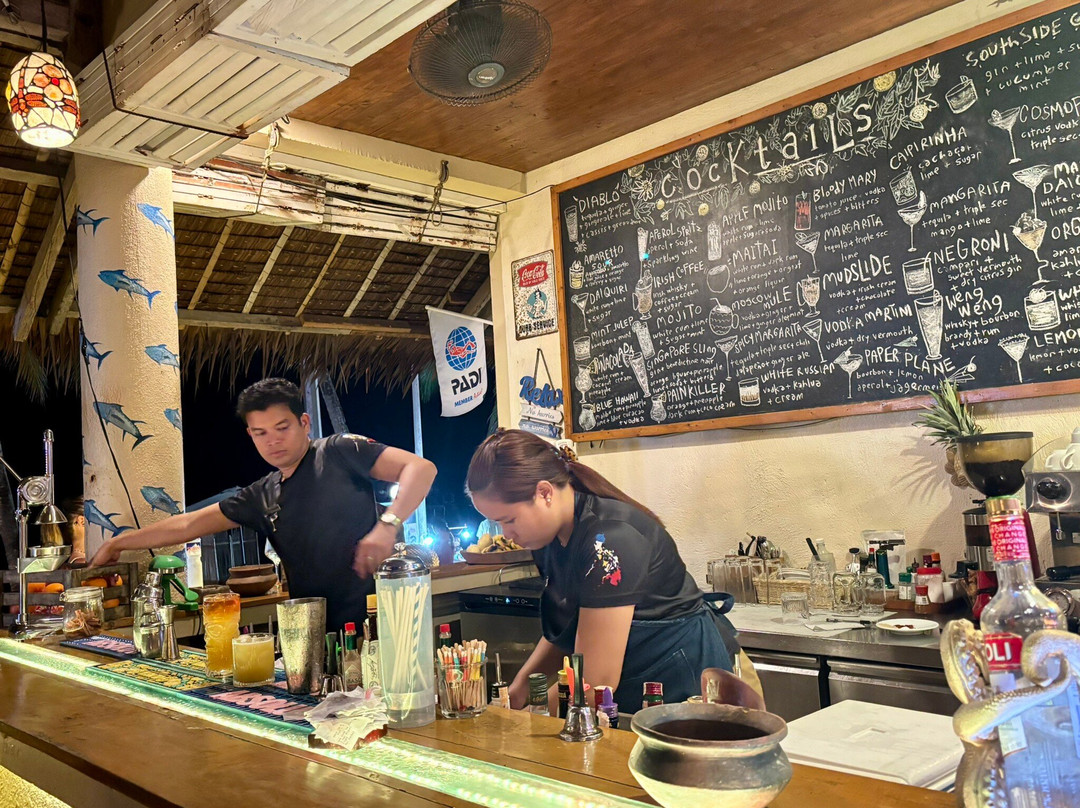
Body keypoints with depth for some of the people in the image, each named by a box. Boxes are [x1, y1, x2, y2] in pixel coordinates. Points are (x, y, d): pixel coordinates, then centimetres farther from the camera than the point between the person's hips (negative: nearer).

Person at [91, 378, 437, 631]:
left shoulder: (339, 451, -1)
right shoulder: (261, 497, 17)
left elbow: (420, 467, -12)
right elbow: (188, 524, 27)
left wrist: (387, 525, -26)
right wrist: (119, 542, 30)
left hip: (370, 620, -5)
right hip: (316, 635, 6)